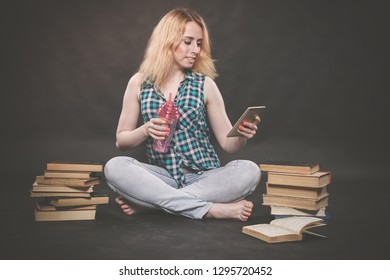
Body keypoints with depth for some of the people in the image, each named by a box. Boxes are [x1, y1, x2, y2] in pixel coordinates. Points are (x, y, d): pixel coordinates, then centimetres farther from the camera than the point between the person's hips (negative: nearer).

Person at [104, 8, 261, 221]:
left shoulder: (205, 84, 3)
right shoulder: (139, 83, 4)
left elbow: (228, 144, 3)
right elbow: (121, 141, 6)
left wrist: (242, 136, -20)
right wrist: (146, 130, -14)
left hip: (204, 177, 1)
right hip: (163, 176, 0)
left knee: (249, 171, -27)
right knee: (114, 167, -27)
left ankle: (150, 201, -22)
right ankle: (212, 209, -26)